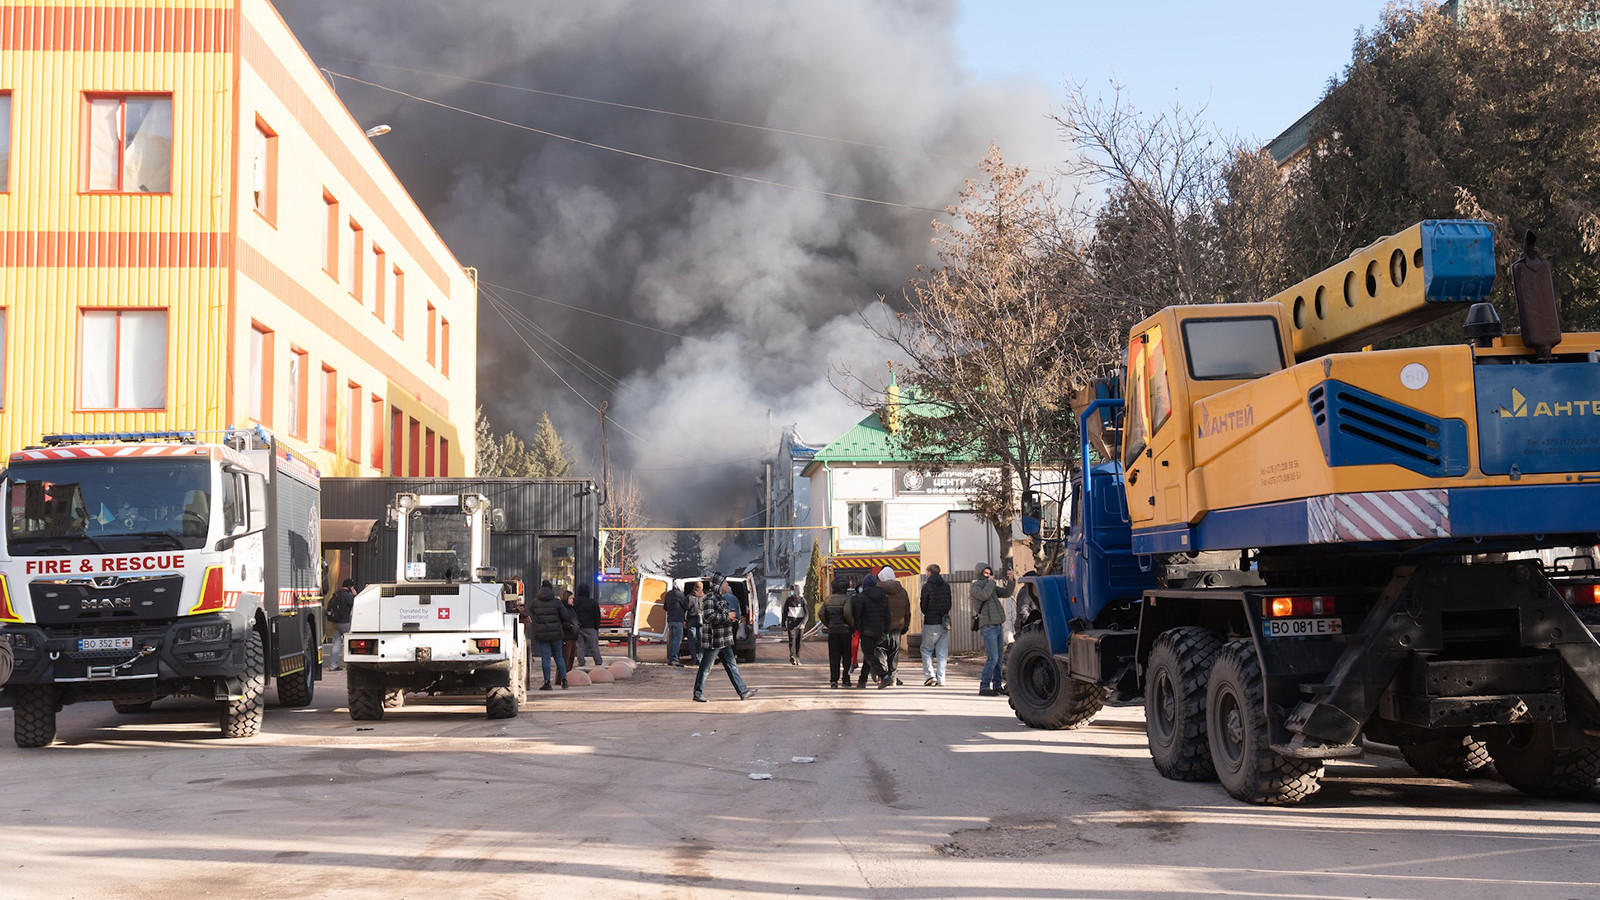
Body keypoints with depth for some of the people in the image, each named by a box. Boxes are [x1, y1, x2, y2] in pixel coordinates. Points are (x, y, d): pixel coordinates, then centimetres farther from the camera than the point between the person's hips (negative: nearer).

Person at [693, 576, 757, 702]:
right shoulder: (709, 598, -15)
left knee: (731, 665, 11)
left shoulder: (720, 597, 17)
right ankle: (698, 693, 6)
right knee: (705, 667, -2)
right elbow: (709, 616, -23)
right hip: (713, 640, -10)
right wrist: (727, 617, -17)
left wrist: (730, 617, 9)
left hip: (723, 640, 10)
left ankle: (743, 691, 14)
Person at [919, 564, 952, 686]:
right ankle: (941, 679, 5)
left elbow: (923, 606, -7)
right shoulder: (946, 585, 6)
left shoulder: (927, 586, -10)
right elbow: (949, 604, 11)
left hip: (931, 623, -4)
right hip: (945, 623, 4)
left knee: (926, 649, 8)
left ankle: (930, 675, -5)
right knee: (942, 652, 8)